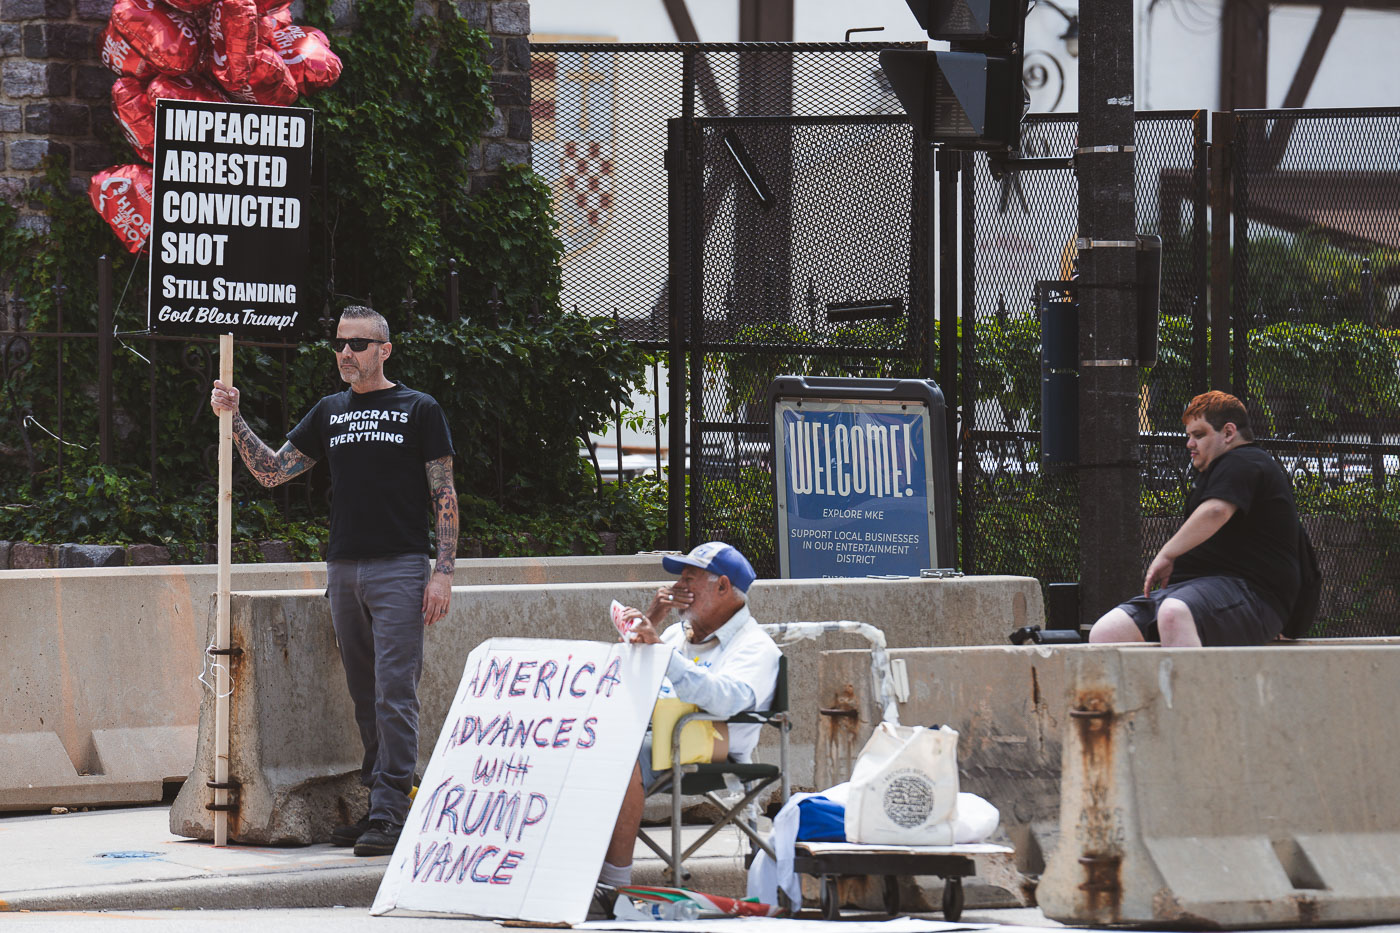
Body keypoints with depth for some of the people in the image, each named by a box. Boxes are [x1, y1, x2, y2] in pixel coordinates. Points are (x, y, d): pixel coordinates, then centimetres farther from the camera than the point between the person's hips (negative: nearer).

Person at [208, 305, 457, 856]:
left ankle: (391, 815, -13)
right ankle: (377, 805, 12)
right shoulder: (330, 413, 16)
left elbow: (444, 496, -1)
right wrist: (233, 419, 3)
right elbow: (272, 472, 16)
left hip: (399, 568, -5)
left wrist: (443, 572, -9)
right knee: (365, 697, 8)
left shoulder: (418, 411, 2)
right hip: (343, 571, 5)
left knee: (394, 694, -11)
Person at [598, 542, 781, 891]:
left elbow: (727, 699, -19)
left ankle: (615, 883, -37)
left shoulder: (754, 647, 3)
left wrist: (660, 649, -28)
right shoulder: (678, 633, 31)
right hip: (642, 735, 7)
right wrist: (650, 619, 17)